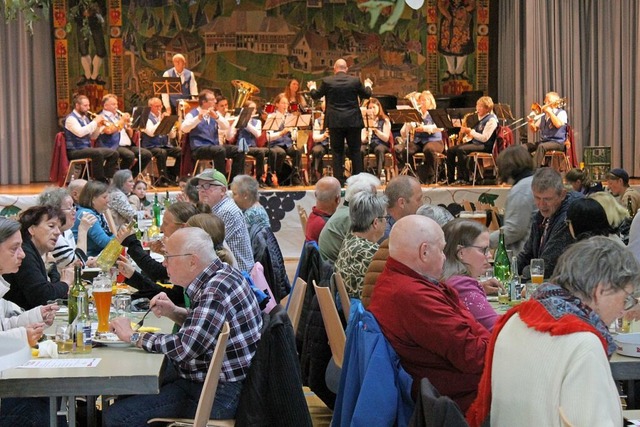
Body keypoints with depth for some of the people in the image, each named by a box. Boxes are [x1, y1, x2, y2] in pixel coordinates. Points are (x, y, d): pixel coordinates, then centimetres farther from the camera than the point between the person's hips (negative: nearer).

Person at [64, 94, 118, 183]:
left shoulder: (85, 118, 17)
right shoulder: (71, 118, -10)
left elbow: (93, 137, 16)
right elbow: (80, 132, -29)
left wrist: (98, 125, -2)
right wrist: (95, 122, -22)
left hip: (87, 148, 9)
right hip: (75, 151, -9)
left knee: (114, 153, -2)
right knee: (98, 153, -35)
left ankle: (107, 178, -2)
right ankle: (99, 181, -29)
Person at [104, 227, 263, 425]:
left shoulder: (216, 290, -25)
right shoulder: (221, 274, 6)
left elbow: (185, 347, -28)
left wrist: (133, 336, -15)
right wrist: (173, 312, 4)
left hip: (220, 394, -10)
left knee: (116, 416, -15)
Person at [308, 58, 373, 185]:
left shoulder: (327, 81, -5)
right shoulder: (355, 81, -3)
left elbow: (316, 95, 9)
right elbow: (367, 94, 11)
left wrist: (312, 87, 31)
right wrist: (368, 85, 33)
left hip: (335, 122, -1)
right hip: (353, 121, 1)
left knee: (337, 152, 6)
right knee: (355, 151, 9)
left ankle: (339, 180, 4)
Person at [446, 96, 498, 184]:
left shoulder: (491, 120, -10)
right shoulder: (479, 118, 18)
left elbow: (484, 138, -19)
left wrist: (470, 132, -15)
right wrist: (464, 132, 1)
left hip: (485, 146, -9)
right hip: (474, 142, 9)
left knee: (461, 150, -32)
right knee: (450, 150, -5)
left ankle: (464, 178, -27)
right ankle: (450, 178, -5)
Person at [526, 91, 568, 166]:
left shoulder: (561, 113, 1)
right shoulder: (543, 116, 18)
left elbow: (558, 124, -21)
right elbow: (534, 130, 18)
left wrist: (550, 111, -13)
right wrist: (531, 123, -5)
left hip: (557, 142, -7)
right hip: (543, 141, 7)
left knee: (541, 146, -36)